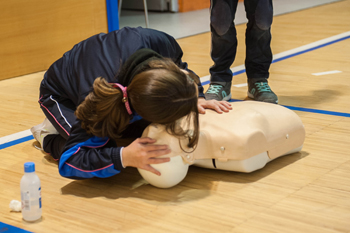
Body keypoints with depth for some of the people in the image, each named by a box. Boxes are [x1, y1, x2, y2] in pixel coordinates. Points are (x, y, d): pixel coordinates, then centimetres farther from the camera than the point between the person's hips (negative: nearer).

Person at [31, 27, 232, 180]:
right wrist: (124, 157, -57)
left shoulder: (159, 43, -38)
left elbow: (180, 66, -11)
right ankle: (48, 136, 4)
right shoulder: (98, 105, -49)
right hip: (61, 96, -5)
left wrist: (197, 98, -26)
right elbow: (69, 161, -43)